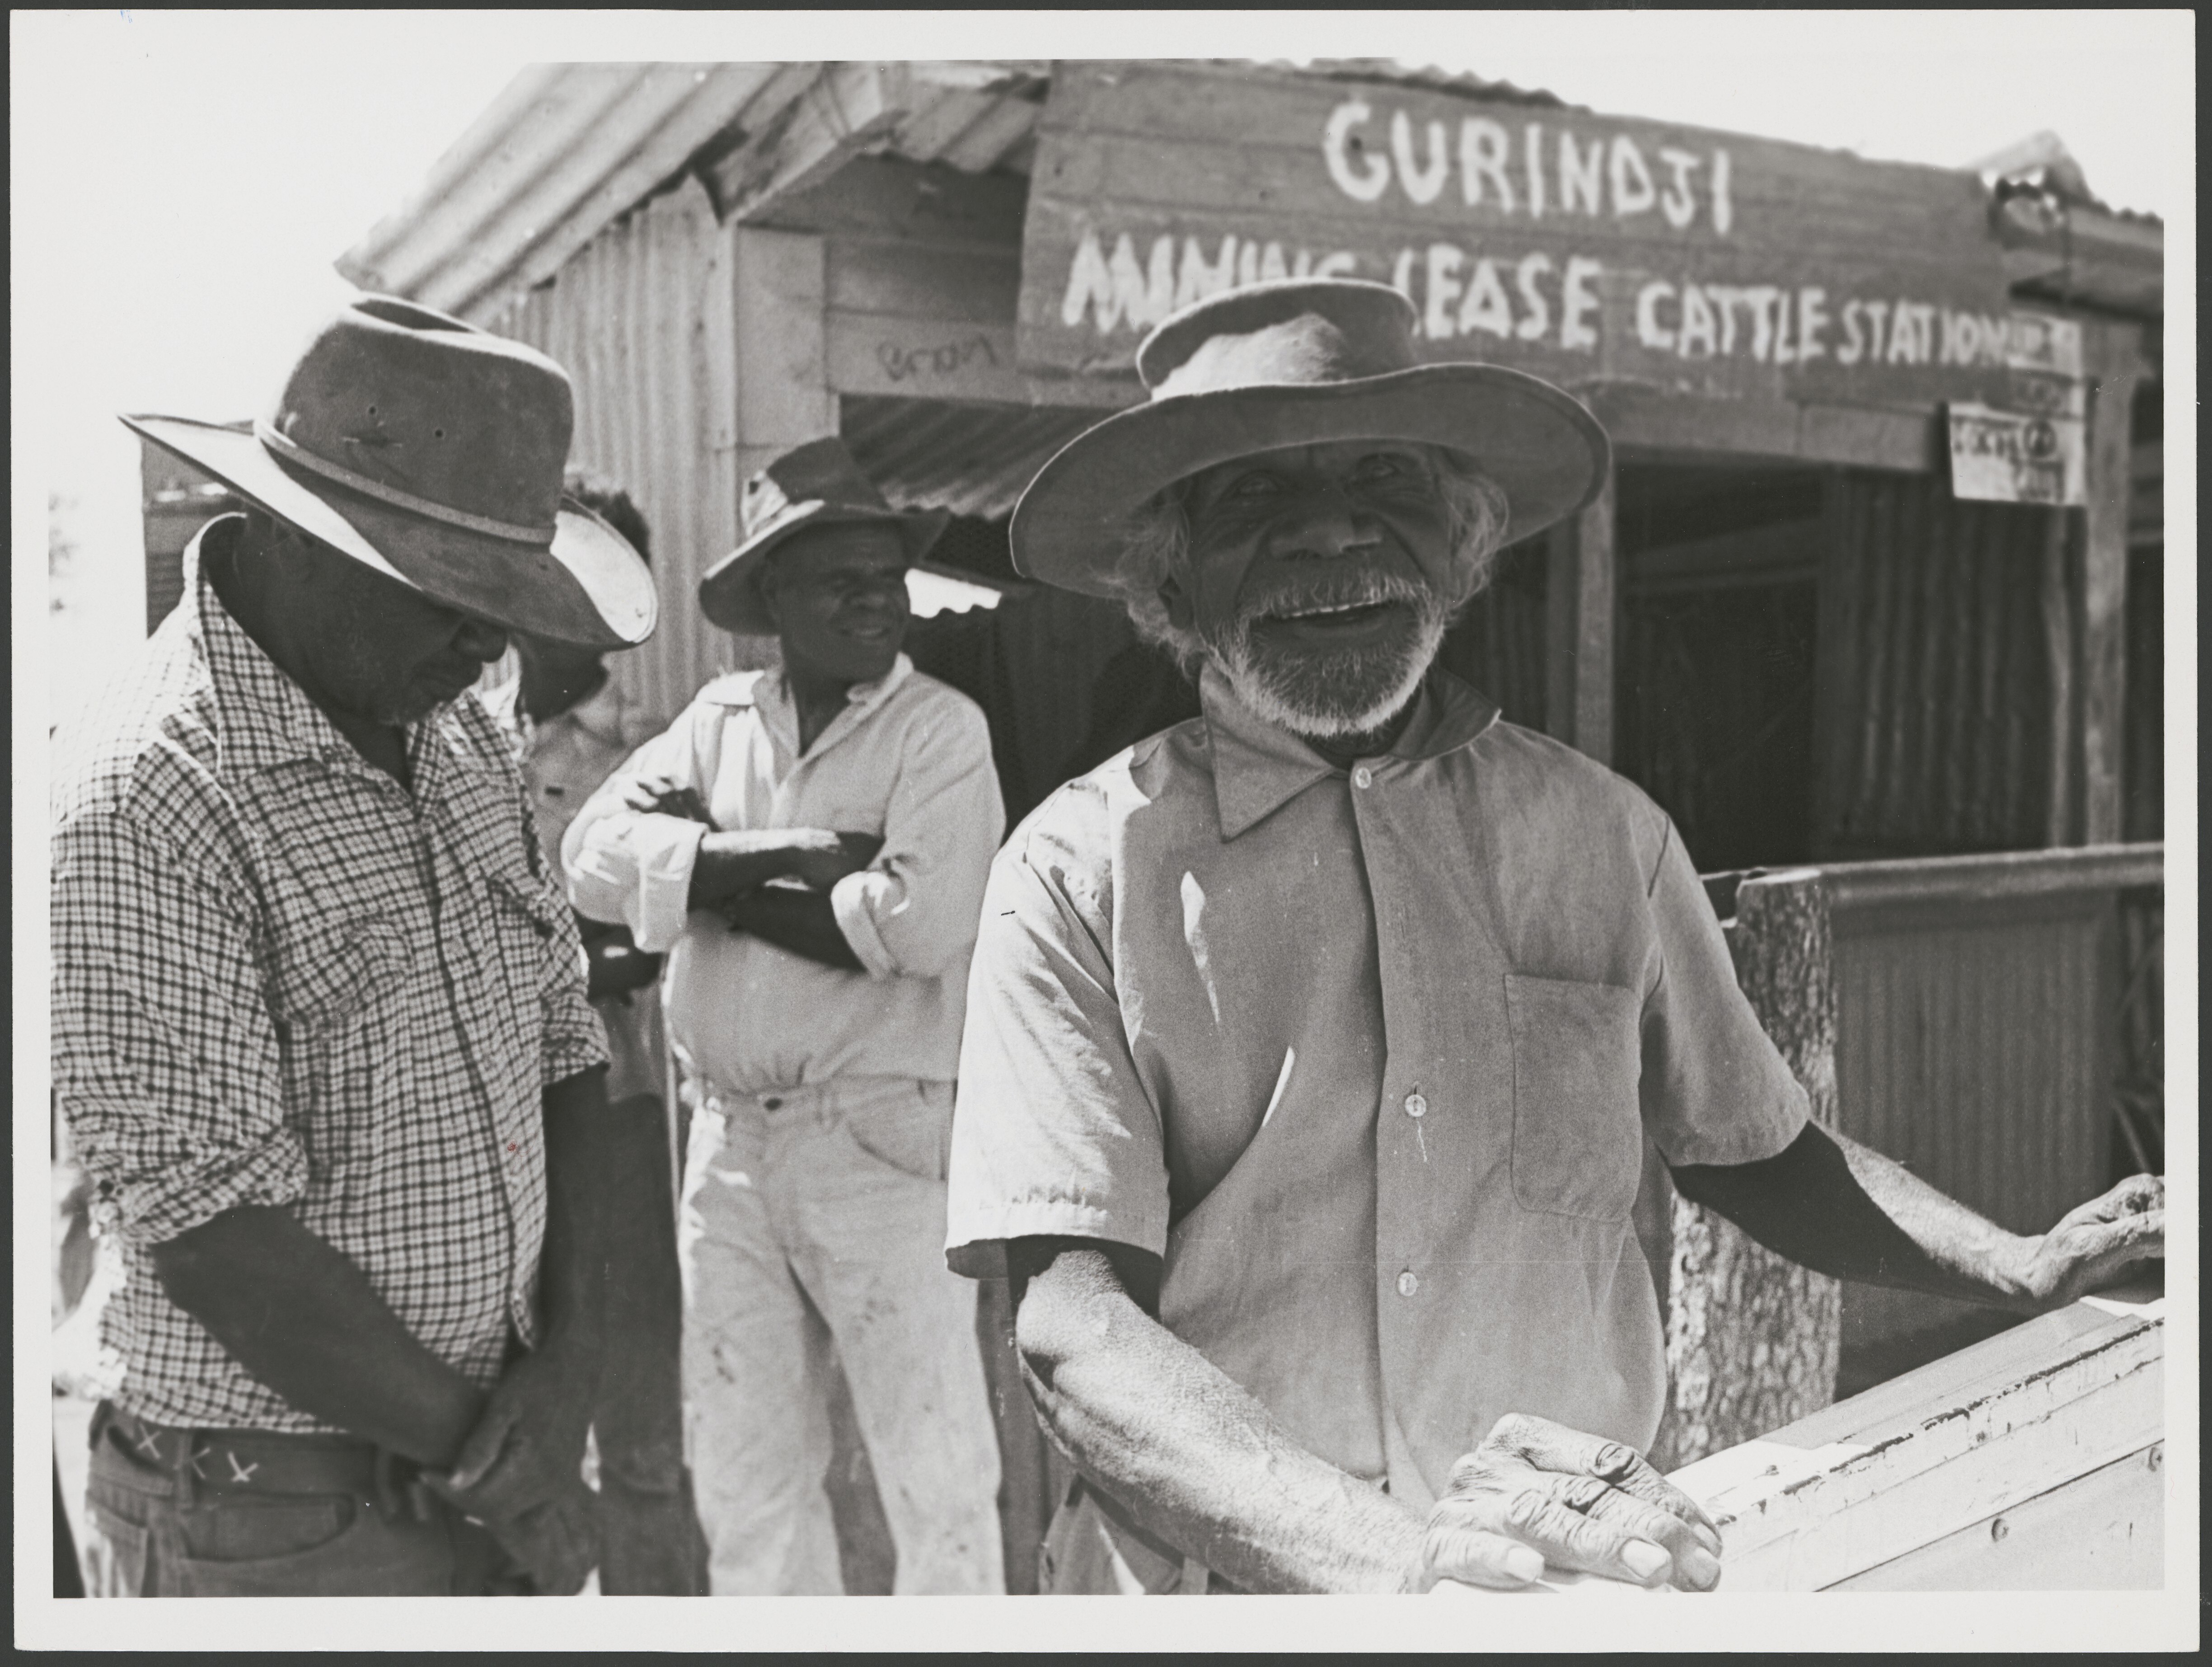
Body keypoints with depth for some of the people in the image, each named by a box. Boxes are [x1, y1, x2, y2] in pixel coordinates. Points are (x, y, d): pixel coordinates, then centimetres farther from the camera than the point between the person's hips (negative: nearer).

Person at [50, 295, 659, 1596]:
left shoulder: (460, 737, 3)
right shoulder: (145, 810, -20)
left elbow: (564, 1047, 5)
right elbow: (215, 1237, -22)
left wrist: (570, 1355, -5)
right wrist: (484, 1454, -13)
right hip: (285, 1523, -6)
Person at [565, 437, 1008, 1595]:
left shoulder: (941, 729, -6)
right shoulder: (719, 718, 8)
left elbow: (923, 923, -21)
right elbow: (594, 852, -6)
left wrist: (712, 874, -10)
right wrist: (790, 855, -17)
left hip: (882, 1141, -5)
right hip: (728, 1139, 5)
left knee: (935, 1474, 6)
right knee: (741, 1476, 18)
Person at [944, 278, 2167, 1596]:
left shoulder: (1604, 836, 1)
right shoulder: (1079, 873, -9)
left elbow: (1753, 1154, 13)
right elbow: (1071, 1326, -16)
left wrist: (2029, 1271, -1)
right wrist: (1384, 1550, -28)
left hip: (1591, 1575, 3)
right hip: (1213, 1586, -2)